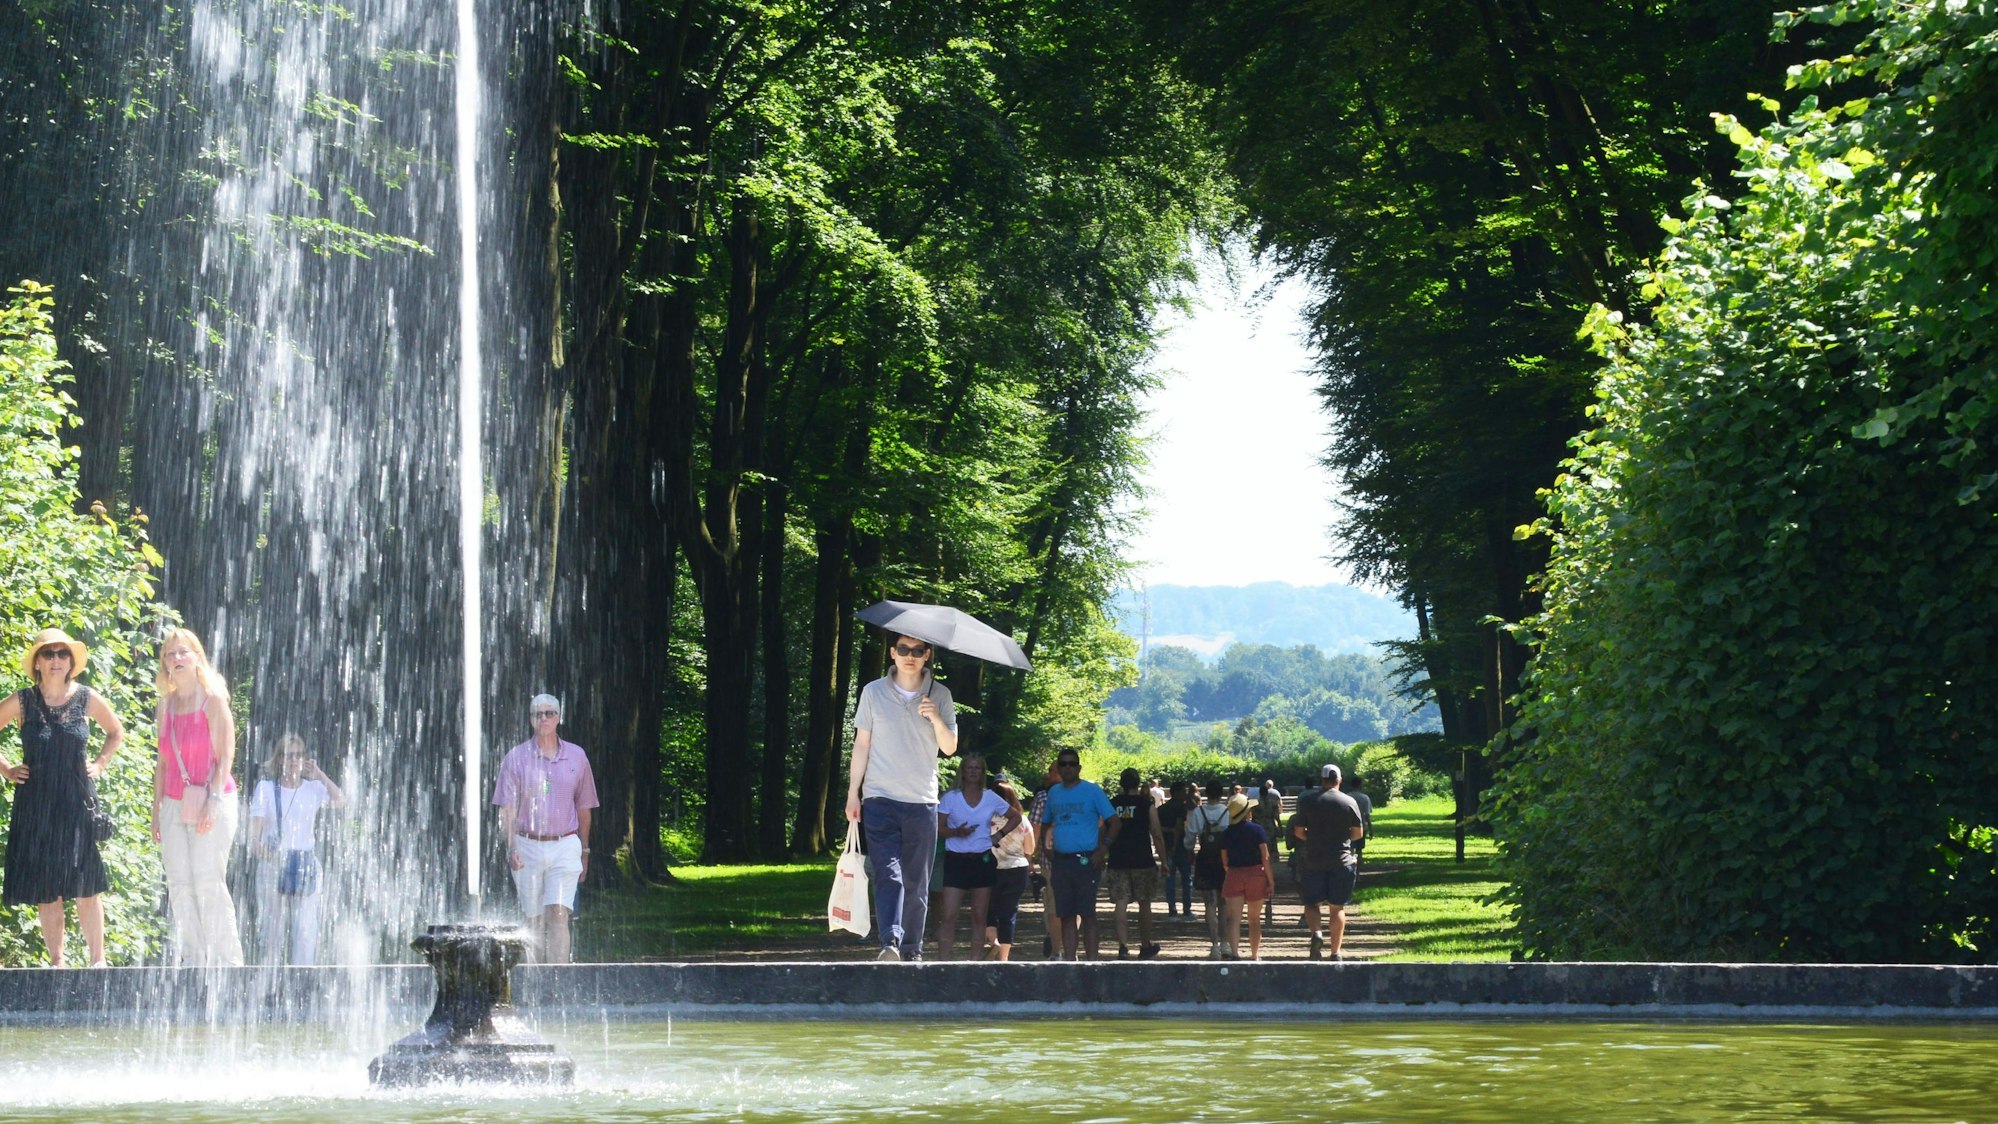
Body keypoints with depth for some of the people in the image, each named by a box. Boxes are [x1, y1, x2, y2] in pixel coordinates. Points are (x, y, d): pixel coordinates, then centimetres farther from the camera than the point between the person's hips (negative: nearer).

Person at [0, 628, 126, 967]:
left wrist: (100, 764, 9)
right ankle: (56, 961, 6)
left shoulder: (86, 699, 3)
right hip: (35, 807, 0)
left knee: (86, 887, -4)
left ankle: (97, 959, 0)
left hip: (77, 803, 0)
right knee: (45, 889, 1)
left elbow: (116, 731, 20)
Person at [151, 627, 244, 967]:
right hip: (175, 806, 6)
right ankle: (192, 958, 3)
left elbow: (225, 757, -8)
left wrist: (213, 802, -17)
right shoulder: (166, 704, 13)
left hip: (211, 802, -6)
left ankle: (225, 958, -6)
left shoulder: (213, 701, -3)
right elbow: (163, 763, 17)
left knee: (208, 881, -11)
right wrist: (157, 810, 13)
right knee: (179, 885, 0)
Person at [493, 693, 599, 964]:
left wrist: (584, 851, 16)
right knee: (534, 920, 6)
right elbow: (507, 809, -1)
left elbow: (583, 808, 14)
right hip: (528, 847, 0)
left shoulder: (576, 756, 7)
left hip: (565, 846, 0)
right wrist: (511, 847, -13)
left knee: (558, 915, -14)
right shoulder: (516, 757, 3)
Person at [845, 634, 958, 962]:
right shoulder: (873, 692, 5)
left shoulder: (939, 695, 7)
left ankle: (912, 949, 13)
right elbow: (862, 744, 9)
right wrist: (853, 793, 5)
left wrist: (936, 719, -14)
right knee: (888, 873, -16)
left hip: (922, 801, 2)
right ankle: (890, 943, -28)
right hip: (880, 799, -2)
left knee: (916, 881, 5)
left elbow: (950, 747, 6)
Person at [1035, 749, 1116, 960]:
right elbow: (1046, 823, 25)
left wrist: (1102, 849, -12)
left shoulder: (1092, 791, -2)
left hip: (1085, 861, -5)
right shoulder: (1054, 792, 13)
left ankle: (1092, 961, -3)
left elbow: (1113, 822, -3)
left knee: (1087, 914, -5)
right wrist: (1046, 847, 9)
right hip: (1060, 861, 5)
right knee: (1066, 915, 6)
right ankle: (1069, 961, 11)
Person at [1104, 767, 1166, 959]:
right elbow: (1157, 835, -4)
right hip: (1143, 861, -1)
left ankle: (1123, 945, -15)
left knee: (1120, 904, -1)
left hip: (1117, 862, 1)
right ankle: (1145, 947, 21)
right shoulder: (1147, 805, -3)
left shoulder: (1111, 805, 4)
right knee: (1144, 904, 12)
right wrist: (1163, 860, 4)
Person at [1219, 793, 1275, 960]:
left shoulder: (1227, 833, 2)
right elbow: (1265, 857, -9)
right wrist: (1271, 880, -3)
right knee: (1255, 919, 12)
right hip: (1255, 874, -1)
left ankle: (1234, 951, -23)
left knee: (1233, 917, -5)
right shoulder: (1257, 830, -6)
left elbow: (1224, 860, 6)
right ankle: (1255, 955, 19)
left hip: (1234, 875, 1)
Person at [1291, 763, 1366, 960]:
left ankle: (1316, 932, -18)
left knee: (1311, 903, 10)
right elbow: (1358, 832, 3)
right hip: (1341, 860, 0)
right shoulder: (1349, 802, -1)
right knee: (1337, 907, 7)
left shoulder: (1306, 801, -1)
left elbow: (1298, 832, 1)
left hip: (1313, 860, 0)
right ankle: (1335, 953, 4)